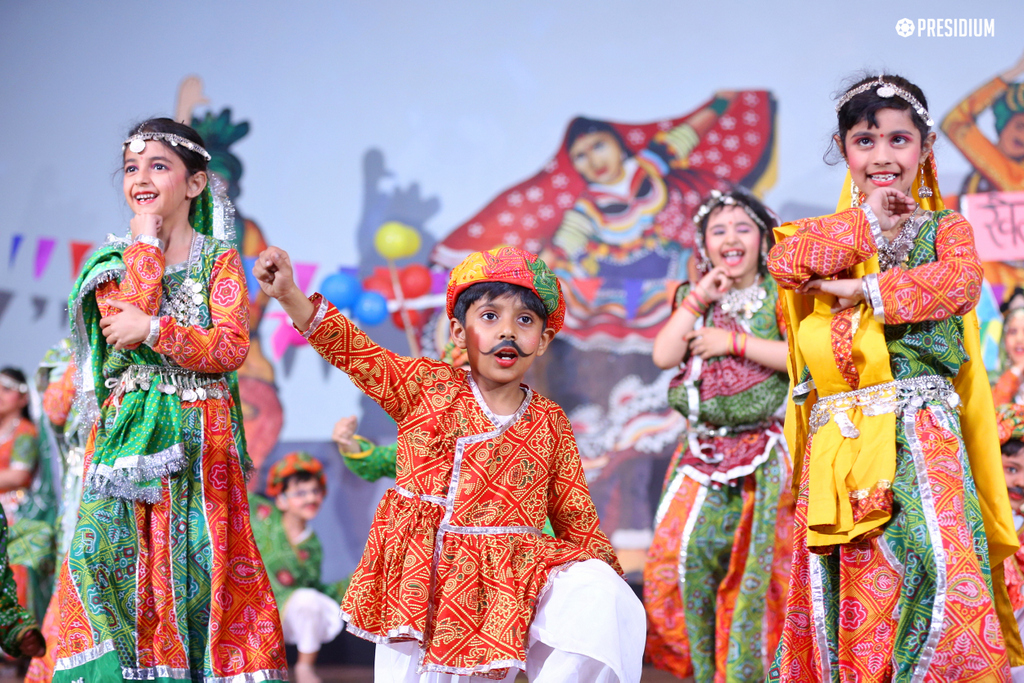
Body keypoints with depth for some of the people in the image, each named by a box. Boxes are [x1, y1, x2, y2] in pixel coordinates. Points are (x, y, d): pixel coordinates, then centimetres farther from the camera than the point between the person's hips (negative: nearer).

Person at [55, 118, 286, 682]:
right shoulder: (115, 258, 10)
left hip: (201, 440, -1)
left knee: (201, 560, -5)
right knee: (116, 552, -9)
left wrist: (152, 329, -18)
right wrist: (147, 247, -4)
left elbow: (232, 347, -8)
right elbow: (126, 332, -11)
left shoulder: (220, 259, 6)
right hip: (129, 435, 1)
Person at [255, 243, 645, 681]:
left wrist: (605, 574, 3)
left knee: (598, 596, -21)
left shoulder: (550, 424, 5)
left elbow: (575, 514, 11)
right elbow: (355, 351, -7)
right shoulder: (426, 387, 2)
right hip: (418, 578, 0)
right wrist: (288, 294, -20)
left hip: (507, 583, 1)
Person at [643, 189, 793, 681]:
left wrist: (734, 341, -10)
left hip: (766, 451, -3)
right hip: (704, 451, 4)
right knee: (686, 550, -8)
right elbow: (664, 356, -1)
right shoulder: (693, 299, 14)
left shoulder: (779, 294, 3)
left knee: (758, 560, -8)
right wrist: (699, 297, -4)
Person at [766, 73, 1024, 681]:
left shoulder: (944, 227, 12)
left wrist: (865, 289, -11)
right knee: (844, 589, -2)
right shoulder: (829, 234, 18)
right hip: (838, 444, 2)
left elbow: (961, 281, -11)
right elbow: (785, 261, -5)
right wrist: (868, 223, -1)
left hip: (921, 433, -2)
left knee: (947, 574, -20)